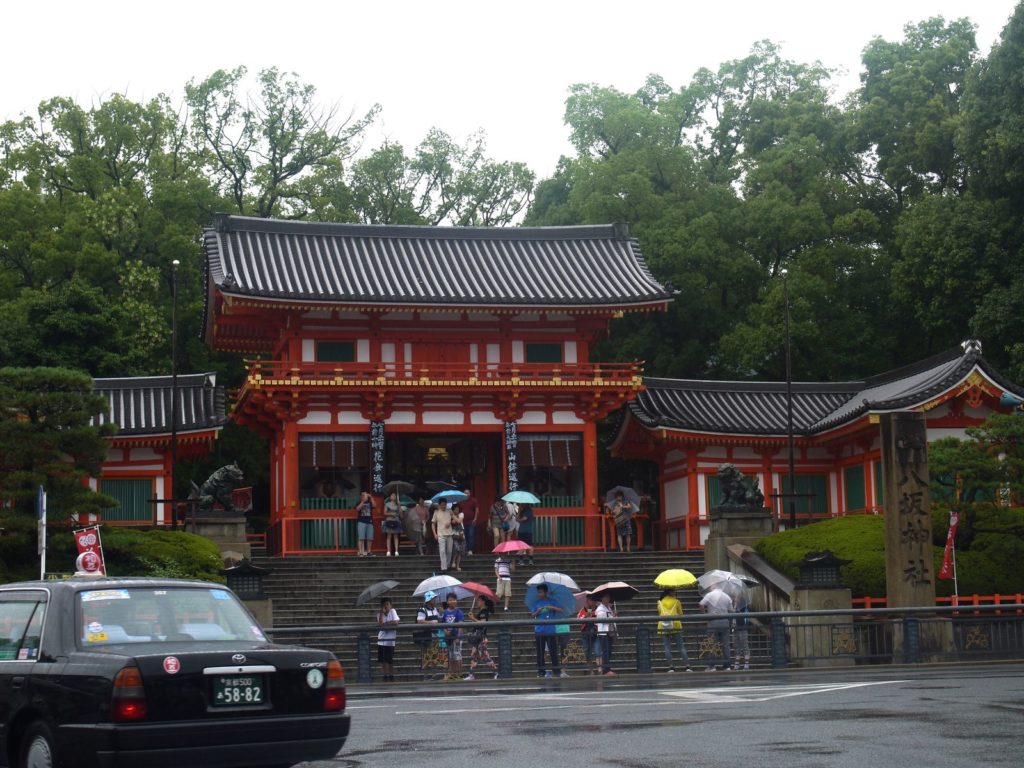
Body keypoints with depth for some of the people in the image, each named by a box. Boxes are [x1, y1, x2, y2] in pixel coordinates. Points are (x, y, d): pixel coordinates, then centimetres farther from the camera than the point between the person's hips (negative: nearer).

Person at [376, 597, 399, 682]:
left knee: (390, 661, -2)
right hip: (381, 640, 4)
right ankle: (386, 677, 14)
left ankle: (391, 677, 9)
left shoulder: (392, 611, -4)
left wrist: (385, 623, -9)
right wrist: (382, 613, -14)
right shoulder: (379, 614, 4)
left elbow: (396, 622, -17)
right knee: (383, 661, 5)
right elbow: (380, 624, -14)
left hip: (390, 640, -4)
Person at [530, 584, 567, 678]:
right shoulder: (536, 603, 9)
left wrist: (552, 607, -20)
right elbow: (532, 616, 6)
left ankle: (558, 671, 2)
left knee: (553, 651, -1)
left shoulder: (552, 602, 4)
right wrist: (538, 611, -12)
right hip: (539, 631, 2)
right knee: (540, 652, 2)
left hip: (551, 631, -2)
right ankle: (541, 672, 6)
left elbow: (561, 610, -6)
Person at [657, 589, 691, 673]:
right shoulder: (676, 601, 8)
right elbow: (681, 614, 11)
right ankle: (687, 666, -6)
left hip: (663, 626, 1)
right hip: (675, 625, -1)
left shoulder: (660, 603, 13)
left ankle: (671, 667, -8)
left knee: (667, 647, 1)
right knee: (681, 646, 2)